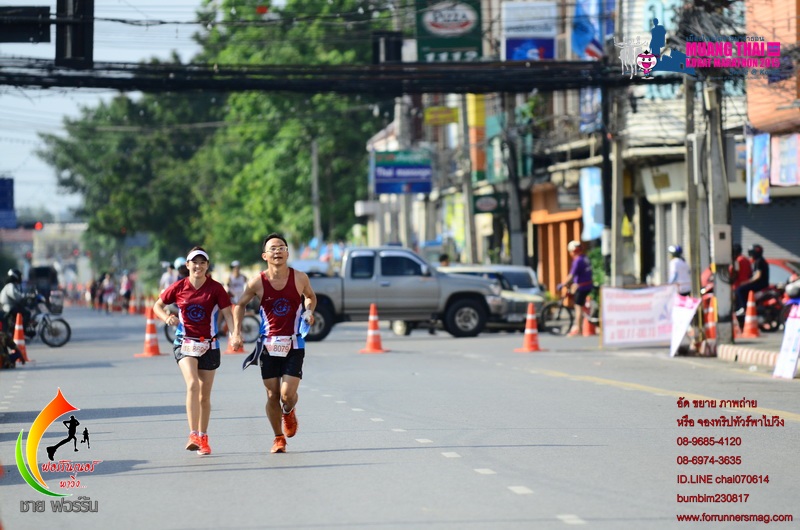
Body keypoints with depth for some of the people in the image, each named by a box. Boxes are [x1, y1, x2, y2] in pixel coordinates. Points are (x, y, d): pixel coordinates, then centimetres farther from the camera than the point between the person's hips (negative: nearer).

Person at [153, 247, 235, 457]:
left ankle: (203, 439, 22)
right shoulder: (178, 288, -1)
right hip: (185, 343, -1)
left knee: (205, 395, 8)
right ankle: (193, 435, -27)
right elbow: (157, 306, 11)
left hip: (209, 345, 1)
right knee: (192, 384, -23)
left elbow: (228, 313, -7)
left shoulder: (215, 288, -4)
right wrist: (167, 317, -10)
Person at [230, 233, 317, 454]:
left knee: (288, 394, -11)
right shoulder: (257, 283, -6)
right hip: (268, 344, 0)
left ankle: (288, 413, 25)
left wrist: (309, 311, -4)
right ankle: (278, 438, 22)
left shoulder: (300, 278, -5)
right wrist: (236, 332, -1)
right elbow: (240, 305, 9)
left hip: (294, 345, 0)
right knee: (272, 395, 3)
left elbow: (310, 296, 16)